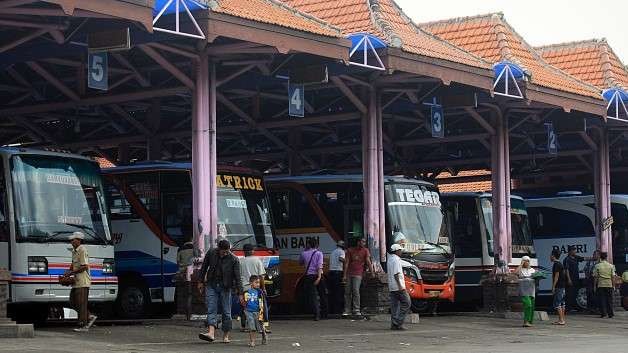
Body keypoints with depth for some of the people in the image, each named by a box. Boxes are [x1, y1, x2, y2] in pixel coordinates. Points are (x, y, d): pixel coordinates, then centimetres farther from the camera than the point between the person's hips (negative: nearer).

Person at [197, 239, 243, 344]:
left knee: (226, 312, 0)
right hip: (211, 285, 2)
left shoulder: (233, 259, -12)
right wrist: (201, 281, 12)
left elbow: (237, 277, -10)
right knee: (211, 310, -10)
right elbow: (204, 267, 9)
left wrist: (240, 293, -13)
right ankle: (211, 333, -21)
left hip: (226, 287, -2)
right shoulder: (211, 253, -5)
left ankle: (226, 336, 9)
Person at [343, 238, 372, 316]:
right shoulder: (350, 250, 7)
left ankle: (356, 310, -9)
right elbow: (347, 263, 6)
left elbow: (368, 261, -3)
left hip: (358, 274, -2)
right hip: (349, 274, 2)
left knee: (356, 291, -13)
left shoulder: (365, 250, 5)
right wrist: (344, 275, 1)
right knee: (347, 292, 3)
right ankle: (347, 310, 9)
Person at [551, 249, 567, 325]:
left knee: (557, 304, -9)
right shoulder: (560, 264, 16)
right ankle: (562, 319, 15)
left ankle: (561, 320, -13)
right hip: (562, 286, 10)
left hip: (558, 287, -10)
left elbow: (556, 276, -18)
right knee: (562, 303, 11)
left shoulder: (556, 265, -14)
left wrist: (553, 287, -18)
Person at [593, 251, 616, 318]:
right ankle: (610, 313, 5)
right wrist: (613, 285, 9)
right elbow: (613, 276, 1)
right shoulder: (611, 266, 2)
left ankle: (603, 313, 0)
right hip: (609, 285, 1)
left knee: (602, 299, 3)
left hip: (600, 285, -1)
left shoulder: (597, 266, -3)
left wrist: (595, 285, 6)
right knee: (609, 299, 6)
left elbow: (596, 277, -2)